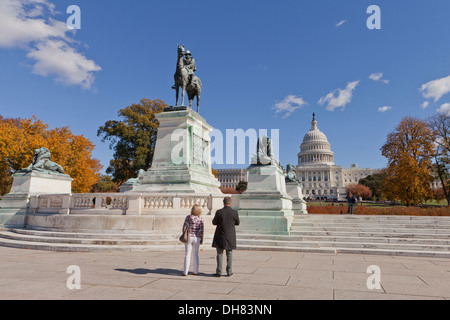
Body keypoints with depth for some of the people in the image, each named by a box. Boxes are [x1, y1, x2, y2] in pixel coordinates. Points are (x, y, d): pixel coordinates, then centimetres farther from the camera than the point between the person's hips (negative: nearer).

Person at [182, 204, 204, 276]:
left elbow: (184, 227, -4)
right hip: (197, 238, 1)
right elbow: (201, 230, -4)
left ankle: (185, 272, 5)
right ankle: (196, 271, 15)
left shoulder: (188, 217, -7)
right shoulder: (200, 218, -5)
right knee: (196, 254, 12)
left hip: (189, 237, -1)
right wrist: (201, 240, 4)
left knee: (187, 254, 5)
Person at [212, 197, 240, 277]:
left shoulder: (219, 212, -12)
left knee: (220, 254, 8)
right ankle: (229, 272, 16)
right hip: (230, 237, 2)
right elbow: (237, 223, 7)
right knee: (229, 254, 13)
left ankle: (219, 272, 9)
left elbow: (214, 222, -1)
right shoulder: (235, 213, -8)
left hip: (220, 236, -1)